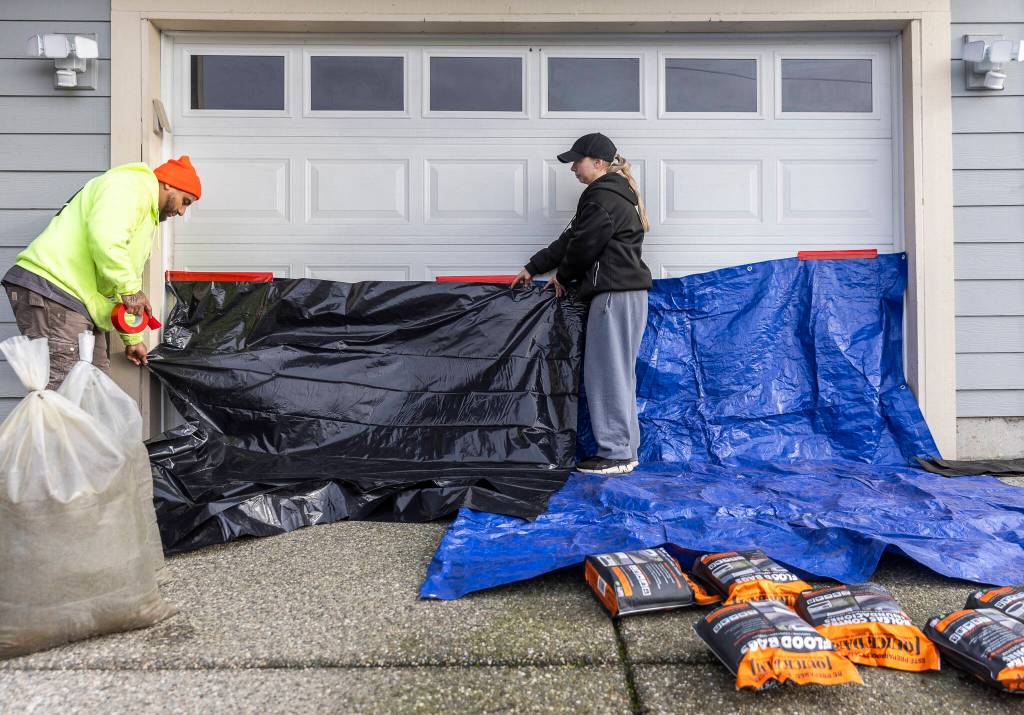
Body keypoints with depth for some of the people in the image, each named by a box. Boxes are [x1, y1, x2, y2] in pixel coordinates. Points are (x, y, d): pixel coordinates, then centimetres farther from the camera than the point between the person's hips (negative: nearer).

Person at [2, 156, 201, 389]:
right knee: (61, 392, -14)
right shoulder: (130, 184, -5)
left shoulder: (147, 219, 27)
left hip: (80, 304, 10)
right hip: (49, 288, -10)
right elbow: (105, 237, -25)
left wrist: (132, 339, 30)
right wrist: (130, 289, -17)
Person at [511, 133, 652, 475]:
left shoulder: (604, 198, -12)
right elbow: (570, 239, 21)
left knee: (606, 372, -6)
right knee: (616, 373, 12)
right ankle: (625, 450, 19)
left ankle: (616, 454, 1)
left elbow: (583, 246, -12)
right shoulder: (611, 194, 21)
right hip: (622, 293, 11)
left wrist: (562, 277, 6)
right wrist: (532, 268, 20)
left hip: (615, 294, -11)